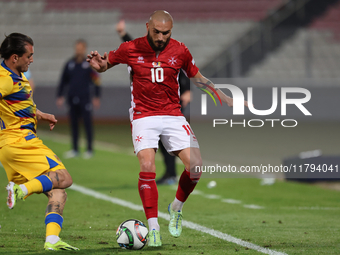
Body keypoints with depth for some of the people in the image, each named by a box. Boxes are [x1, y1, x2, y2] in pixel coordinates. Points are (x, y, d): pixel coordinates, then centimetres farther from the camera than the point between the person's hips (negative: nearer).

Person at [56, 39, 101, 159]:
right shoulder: (69, 64, 10)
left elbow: (97, 80, 1)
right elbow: (63, 81, 16)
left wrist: (97, 97, -3)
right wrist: (60, 96, 11)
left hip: (85, 99, -4)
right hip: (72, 99, 4)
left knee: (87, 123, -3)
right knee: (74, 124, 7)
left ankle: (90, 149, 3)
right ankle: (75, 149, 14)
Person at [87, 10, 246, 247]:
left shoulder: (180, 51, -1)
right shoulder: (130, 49, -4)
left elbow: (197, 77, 14)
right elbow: (105, 64, 11)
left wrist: (226, 99, 12)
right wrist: (97, 63, -14)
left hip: (173, 116, 2)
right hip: (143, 117, -2)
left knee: (195, 165, -12)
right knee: (147, 167, -20)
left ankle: (177, 207, 16)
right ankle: (153, 228, -12)